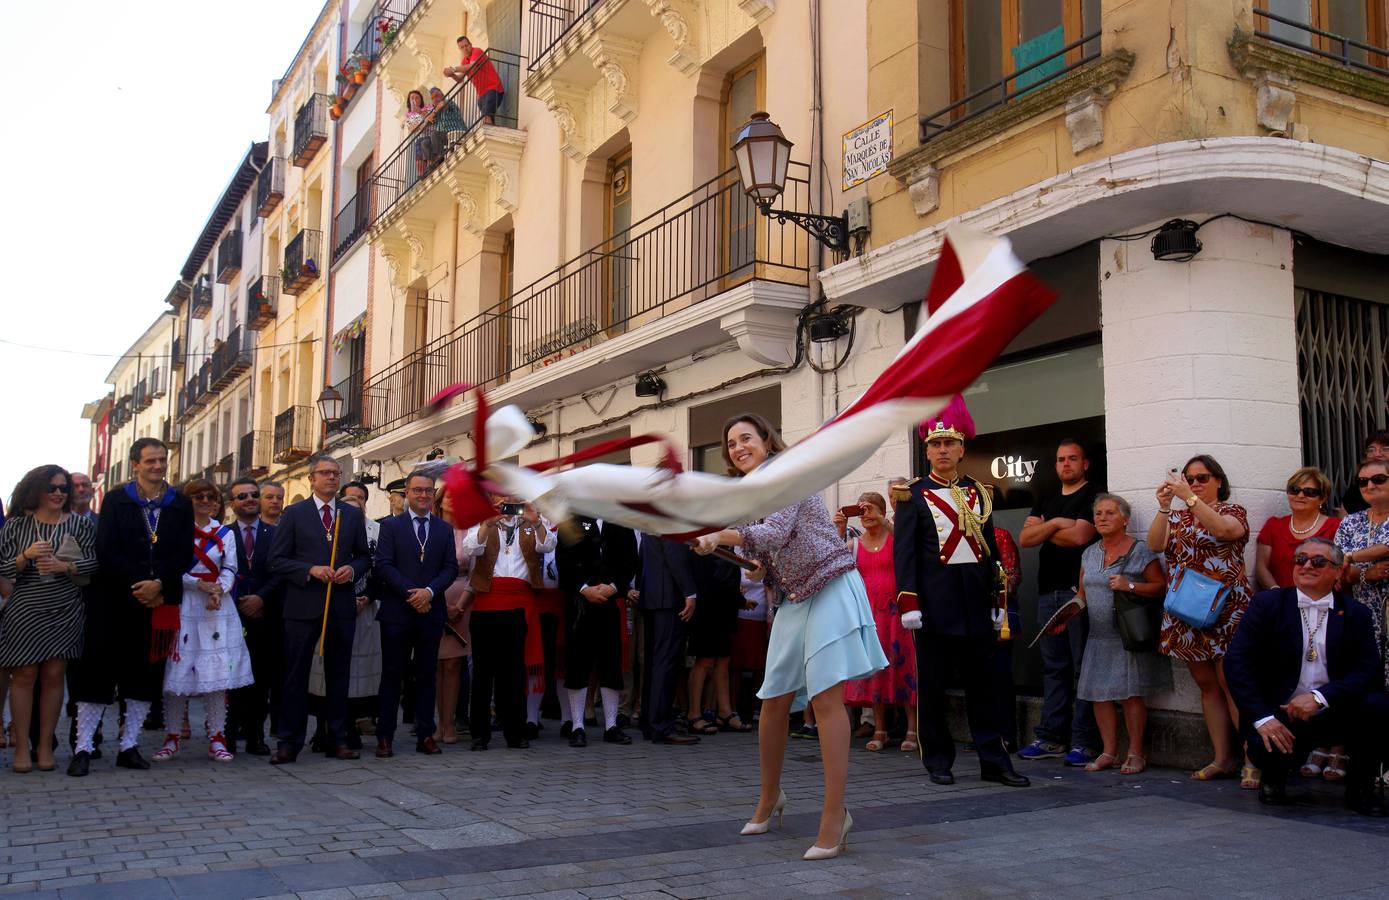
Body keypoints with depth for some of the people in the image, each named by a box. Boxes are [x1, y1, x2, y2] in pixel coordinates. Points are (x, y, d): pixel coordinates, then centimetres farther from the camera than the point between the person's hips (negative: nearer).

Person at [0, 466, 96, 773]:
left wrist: (64, 566, -18)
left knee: (53, 676, 3)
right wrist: (26, 556, -18)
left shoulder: (81, 524, 1)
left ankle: (45, 746, 11)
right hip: (25, 612, 0)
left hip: (65, 613, 0)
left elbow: (94, 563, -2)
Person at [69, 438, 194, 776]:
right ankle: (83, 748, 3)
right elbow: (106, 551, -6)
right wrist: (136, 586, -15)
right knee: (98, 669, -3)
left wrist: (159, 584, -14)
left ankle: (129, 746, 13)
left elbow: (185, 554, 1)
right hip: (114, 599, -2)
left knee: (147, 672, 4)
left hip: (160, 600, 2)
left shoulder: (181, 505, 8)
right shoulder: (116, 499, 4)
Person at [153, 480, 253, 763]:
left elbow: (230, 570, 5)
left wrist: (218, 590, -14)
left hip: (217, 608, 2)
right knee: (177, 671, -1)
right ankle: (172, 738, 9)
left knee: (217, 674, -1)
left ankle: (216, 738, 4)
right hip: (182, 607, -2)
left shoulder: (226, 533, 12)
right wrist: (199, 584, -15)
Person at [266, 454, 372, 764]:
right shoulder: (294, 514, 3)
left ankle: (338, 740, 17)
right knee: (296, 675, 2)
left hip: (342, 607, 3)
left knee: (338, 675, 9)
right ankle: (289, 743, 9)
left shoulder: (353, 515, 11)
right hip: (303, 607, -2)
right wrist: (310, 570, -15)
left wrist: (352, 569, -7)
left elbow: (364, 556, 14)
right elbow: (277, 560, -1)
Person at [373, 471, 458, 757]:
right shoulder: (391, 526, 4)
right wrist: (409, 593, -15)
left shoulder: (445, 529, 11)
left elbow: (451, 567, 4)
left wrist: (429, 591, -12)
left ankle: (425, 736, 12)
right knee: (392, 675, 2)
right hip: (397, 612, -2)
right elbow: (383, 565, -5)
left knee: (427, 676, 7)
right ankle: (384, 737, 7)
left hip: (431, 612, 2)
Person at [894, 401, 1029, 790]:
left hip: (976, 604, 4)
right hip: (936, 605, -4)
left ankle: (993, 761, 12)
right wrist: (908, 604, -13)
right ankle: (938, 761, 13)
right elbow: (903, 551, -6)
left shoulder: (979, 493, 13)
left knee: (984, 683, 6)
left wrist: (997, 601, 11)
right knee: (932, 685, 3)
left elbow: (991, 549, 15)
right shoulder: (913, 495, 0)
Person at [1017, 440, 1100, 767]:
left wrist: (1043, 531, 2)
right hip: (1048, 592, 7)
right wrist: (1054, 524, -6)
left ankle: (1083, 742, -1)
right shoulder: (1046, 502, 21)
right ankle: (1051, 737, 14)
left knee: (1083, 667, -5)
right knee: (1054, 667, 9)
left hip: (1079, 591, -6)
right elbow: (1025, 538, 9)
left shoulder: (1094, 496, 0)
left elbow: (1079, 536, -14)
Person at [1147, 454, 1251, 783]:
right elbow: (1156, 545, -1)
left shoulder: (1232, 510, 3)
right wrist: (1164, 507, -13)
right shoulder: (1178, 516, 16)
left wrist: (1189, 497, -25)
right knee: (1206, 685, 7)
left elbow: (1225, 529, -20)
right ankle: (1222, 759, 12)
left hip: (1225, 609, -5)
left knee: (1230, 682, -11)